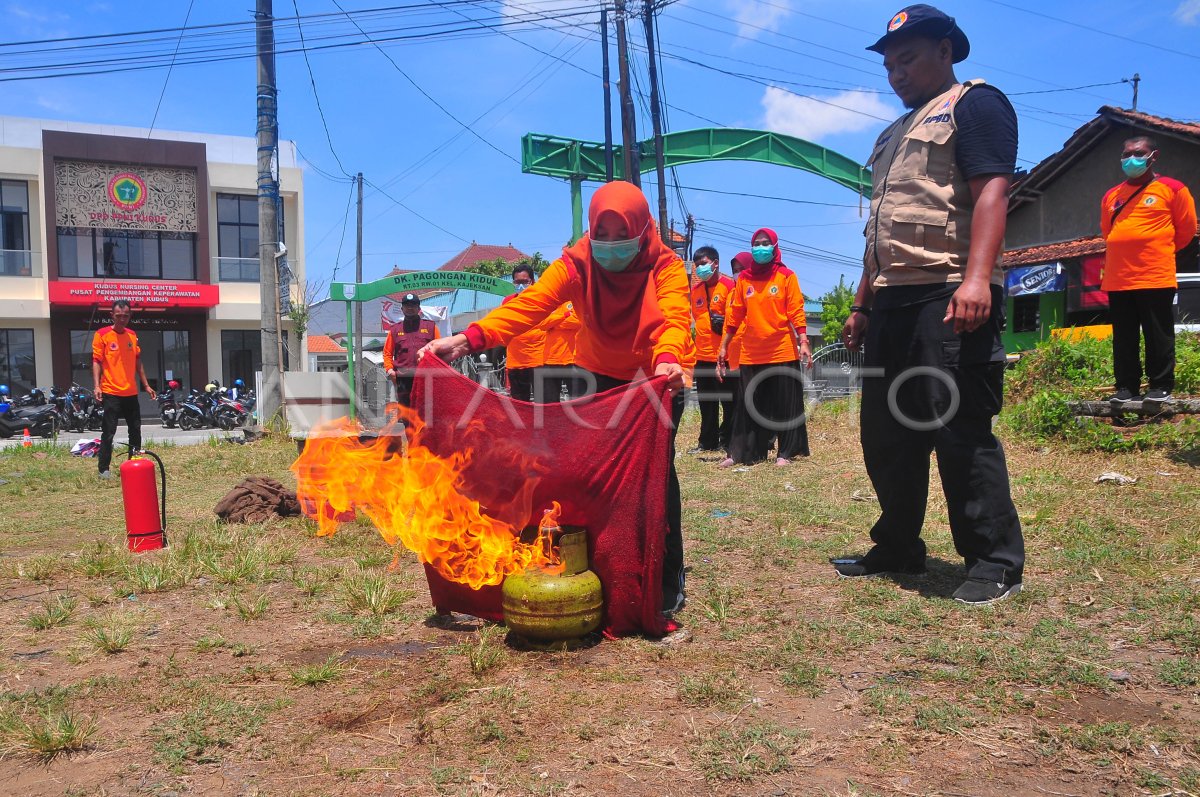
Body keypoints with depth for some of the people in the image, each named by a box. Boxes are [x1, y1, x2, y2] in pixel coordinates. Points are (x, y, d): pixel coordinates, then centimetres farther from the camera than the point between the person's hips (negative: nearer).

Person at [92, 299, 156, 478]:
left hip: (131, 393, 6)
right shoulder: (102, 335, -5)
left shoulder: (132, 335, 11)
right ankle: (103, 469, 3)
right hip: (111, 393, -5)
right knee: (109, 432, -4)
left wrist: (146, 385, 17)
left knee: (135, 430, 12)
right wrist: (96, 386, -19)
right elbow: (96, 361, -8)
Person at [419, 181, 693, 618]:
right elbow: (529, 304, -30)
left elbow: (674, 318, -38)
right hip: (599, 378, 3)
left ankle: (668, 581, 3)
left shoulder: (665, 266, -21)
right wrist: (468, 338, -46)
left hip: (657, 382, -2)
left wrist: (668, 359, -62)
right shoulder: (577, 262, -17)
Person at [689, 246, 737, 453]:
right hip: (702, 355, 7)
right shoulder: (695, 289, 14)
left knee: (727, 400, 1)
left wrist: (723, 322, -20)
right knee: (706, 401, 11)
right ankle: (707, 442, 19)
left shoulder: (729, 285, -6)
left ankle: (727, 441, 8)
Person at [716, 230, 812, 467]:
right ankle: (742, 453, 12)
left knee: (786, 405, 4)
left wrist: (803, 342, -13)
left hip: (783, 352, -3)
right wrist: (723, 347, 9)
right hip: (751, 354, 3)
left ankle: (786, 452, 12)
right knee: (751, 406, 8)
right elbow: (734, 315, 10)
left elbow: (796, 312, -4)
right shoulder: (744, 279, 9)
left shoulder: (787, 276, 0)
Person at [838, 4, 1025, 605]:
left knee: (960, 431, -9)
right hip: (892, 302, 9)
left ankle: (996, 564, 2)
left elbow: (991, 192, -13)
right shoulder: (895, 134, 27)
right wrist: (862, 304, 22)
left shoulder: (973, 104, 1)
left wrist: (977, 278, -26)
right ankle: (897, 549, 22)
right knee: (885, 433, 10)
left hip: (946, 298, -9)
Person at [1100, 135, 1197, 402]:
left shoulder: (1172, 189, 1)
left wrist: (1159, 251, 15)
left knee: (1158, 335, 0)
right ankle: (1126, 386, 13)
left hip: (1156, 277, -4)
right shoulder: (1111, 196, 12)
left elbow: (1186, 229, 7)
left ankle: (1161, 386, 7)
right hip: (1118, 279, 4)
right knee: (1123, 338, 7)